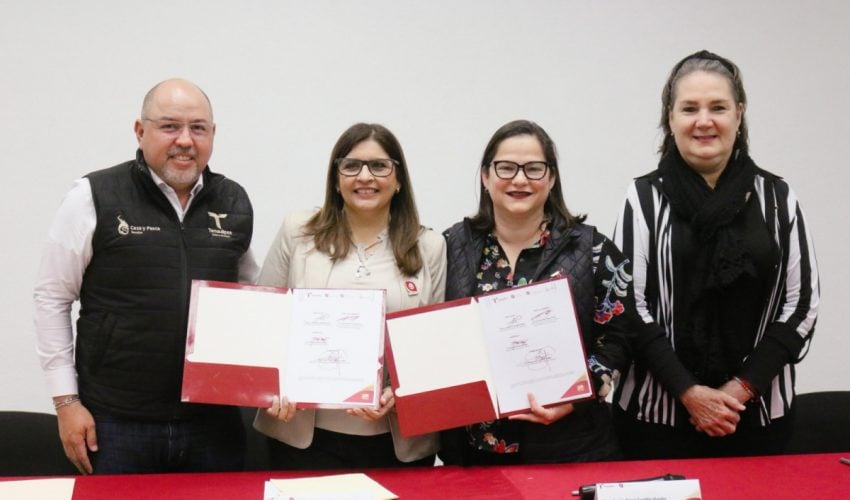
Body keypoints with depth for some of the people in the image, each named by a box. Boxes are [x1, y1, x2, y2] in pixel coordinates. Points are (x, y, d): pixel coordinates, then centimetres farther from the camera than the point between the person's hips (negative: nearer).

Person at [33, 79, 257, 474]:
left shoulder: (235, 203, 5)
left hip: (214, 419, 3)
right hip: (115, 421, -3)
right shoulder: (95, 197, -6)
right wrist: (66, 401, -4)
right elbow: (52, 297, -1)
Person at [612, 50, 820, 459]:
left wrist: (742, 387, -6)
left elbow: (801, 304, 3)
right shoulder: (645, 198, -1)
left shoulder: (777, 198, 4)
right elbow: (628, 307, -4)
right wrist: (689, 392, -11)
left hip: (758, 413, 2)